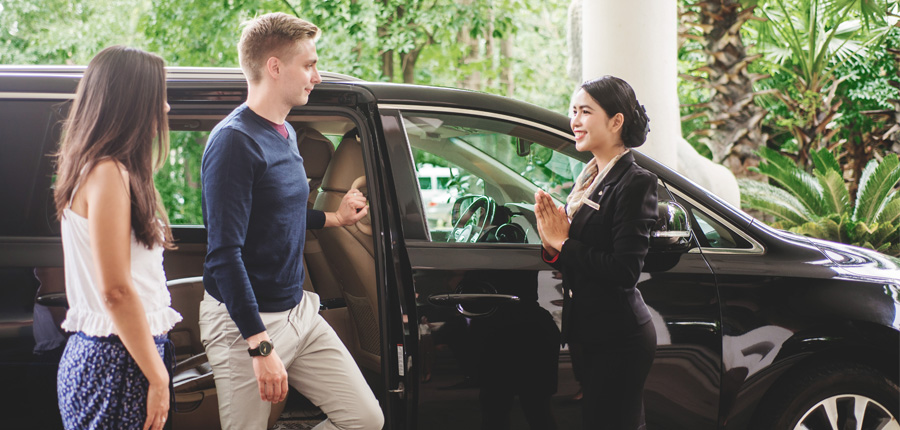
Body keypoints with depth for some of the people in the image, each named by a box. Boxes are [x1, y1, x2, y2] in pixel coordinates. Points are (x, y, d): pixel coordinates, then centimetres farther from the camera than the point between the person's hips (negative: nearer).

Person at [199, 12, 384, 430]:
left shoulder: (287, 135, 12)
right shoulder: (234, 140, -16)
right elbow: (224, 254, -21)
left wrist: (333, 217, 33)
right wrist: (260, 345, -25)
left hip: (299, 312, 8)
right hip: (245, 322, -8)